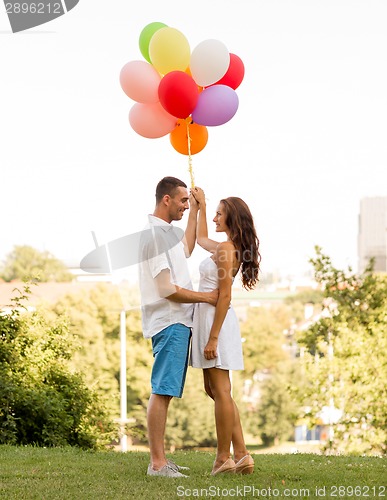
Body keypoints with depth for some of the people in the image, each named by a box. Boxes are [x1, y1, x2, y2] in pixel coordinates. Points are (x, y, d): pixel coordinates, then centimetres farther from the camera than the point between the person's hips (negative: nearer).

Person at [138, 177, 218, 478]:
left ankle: (160, 459, 13)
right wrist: (207, 297, -11)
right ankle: (157, 463, -11)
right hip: (169, 323, -10)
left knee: (166, 392, 10)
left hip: (178, 322, 10)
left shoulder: (166, 231, 16)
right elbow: (168, 290, -18)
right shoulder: (154, 235, -15)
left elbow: (186, 251, 38)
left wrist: (195, 211, 33)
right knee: (162, 392, -11)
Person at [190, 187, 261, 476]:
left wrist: (213, 337, -20)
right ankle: (241, 455, 10)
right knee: (215, 391, 11)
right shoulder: (225, 247, 14)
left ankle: (224, 458, -1)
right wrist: (201, 205, 38)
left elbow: (224, 297, -19)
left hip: (216, 320, -10)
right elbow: (201, 239, 37)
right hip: (208, 318, 10)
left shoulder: (226, 250, -15)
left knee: (220, 391, -5)